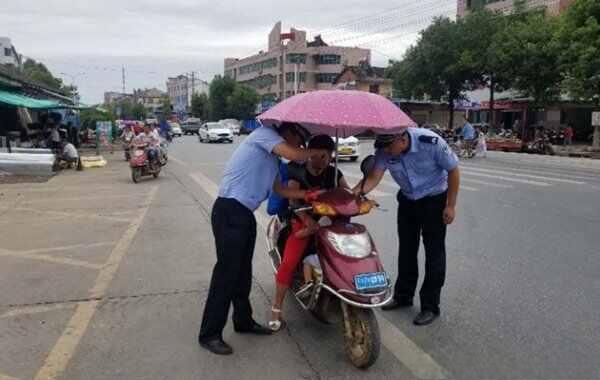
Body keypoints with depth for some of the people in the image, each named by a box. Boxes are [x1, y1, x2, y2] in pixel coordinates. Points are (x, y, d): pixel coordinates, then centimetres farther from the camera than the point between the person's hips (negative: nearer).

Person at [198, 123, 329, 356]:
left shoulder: (271, 159, 23)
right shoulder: (264, 133, -5)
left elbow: (279, 189, 23)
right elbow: (294, 155, -19)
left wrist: (309, 194, 16)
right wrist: (319, 152, -2)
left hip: (245, 214, 10)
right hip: (230, 211, -10)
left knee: (243, 271, 17)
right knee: (227, 272, -7)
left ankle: (243, 321, 31)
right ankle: (209, 334, 3)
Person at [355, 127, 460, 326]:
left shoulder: (431, 143, -30)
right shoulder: (384, 151, -19)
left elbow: (453, 170, -18)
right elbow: (373, 177, -19)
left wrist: (450, 205, -16)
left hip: (434, 199, -4)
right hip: (407, 200, 5)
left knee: (434, 252, -1)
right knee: (406, 249, 13)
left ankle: (430, 306, 10)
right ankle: (403, 295, 29)